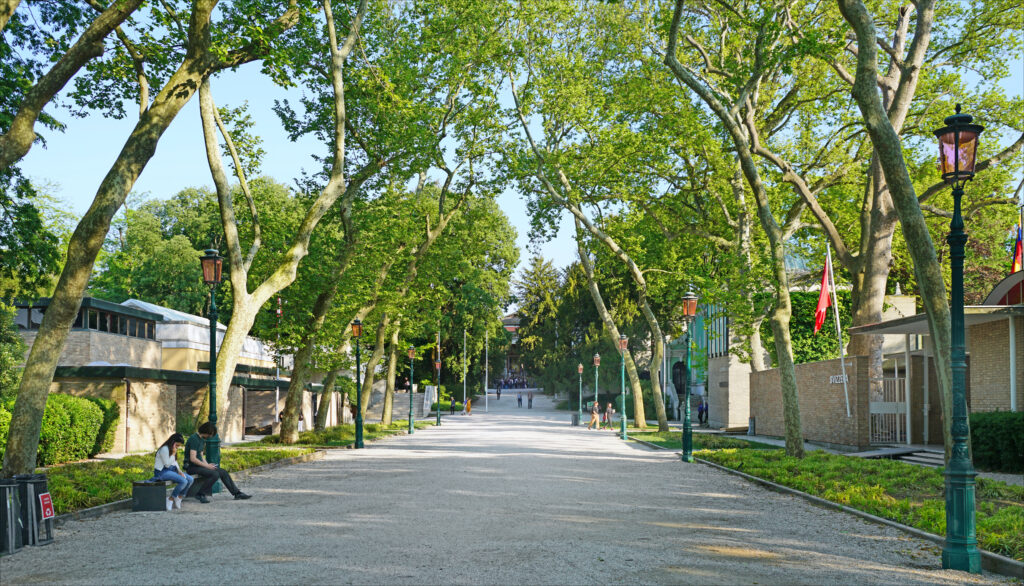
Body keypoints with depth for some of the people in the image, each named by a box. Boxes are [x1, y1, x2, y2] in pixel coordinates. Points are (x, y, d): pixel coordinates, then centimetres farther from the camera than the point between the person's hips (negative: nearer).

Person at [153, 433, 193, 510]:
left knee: (190, 479, -8)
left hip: (172, 469, 10)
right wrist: (173, 453, -18)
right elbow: (167, 464, -16)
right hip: (162, 471, -10)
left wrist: (179, 471, 2)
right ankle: (171, 499, -12)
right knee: (183, 481, -27)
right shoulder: (164, 449, -16)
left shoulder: (173, 450, 14)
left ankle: (178, 499, -1)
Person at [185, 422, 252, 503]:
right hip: (191, 467, -10)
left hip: (199, 465, 10)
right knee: (215, 474, -28)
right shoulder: (194, 439, -18)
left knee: (223, 472, 2)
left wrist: (207, 464, 3)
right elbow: (193, 459, -23)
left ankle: (237, 494, 6)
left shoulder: (202, 440, 14)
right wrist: (206, 466, -17)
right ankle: (200, 494, -15)